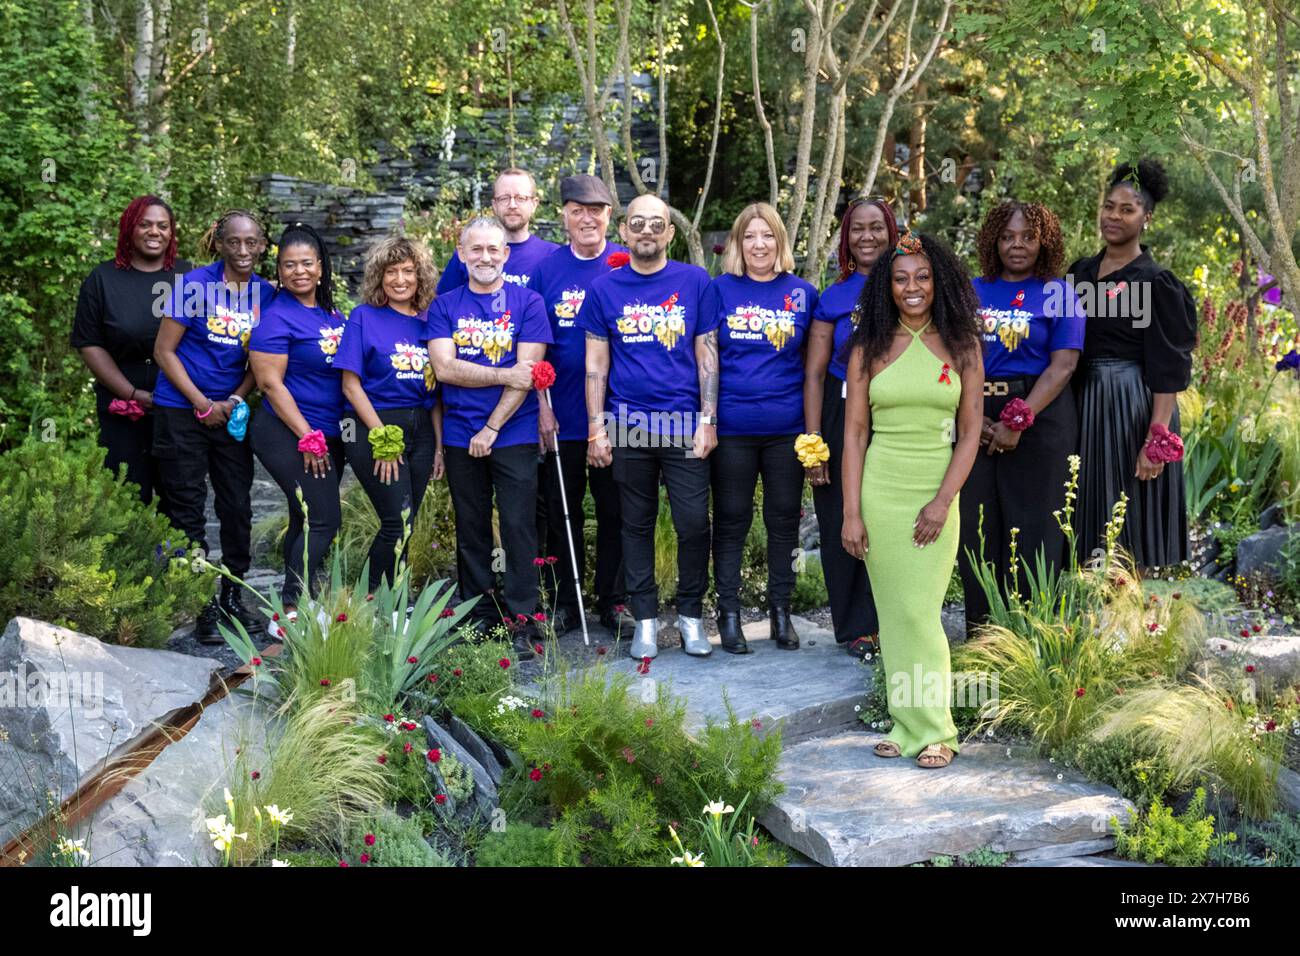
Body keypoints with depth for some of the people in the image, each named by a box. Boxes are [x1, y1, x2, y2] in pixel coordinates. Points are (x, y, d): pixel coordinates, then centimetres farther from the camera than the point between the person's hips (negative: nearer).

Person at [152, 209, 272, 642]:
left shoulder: (266, 293, 3)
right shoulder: (196, 284, -9)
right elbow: (164, 350, -7)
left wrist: (235, 400, -6)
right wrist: (202, 404, -10)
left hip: (231, 413, 4)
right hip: (181, 411, -4)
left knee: (237, 505, 7)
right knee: (188, 509, 1)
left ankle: (233, 598, 21)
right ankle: (203, 607, 9)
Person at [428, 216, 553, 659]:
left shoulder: (527, 302, 0)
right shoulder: (445, 306, 7)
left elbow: (528, 372, -8)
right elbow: (444, 368, -5)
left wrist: (492, 427, -11)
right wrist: (504, 375, -14)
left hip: (514, 435, -3)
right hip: (460, 436, 3)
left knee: (518, 527, -4)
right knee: (471, 530, 10)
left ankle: (522, 622, 2)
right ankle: (479, 616, 20)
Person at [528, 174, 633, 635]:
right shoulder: (546, 269, 2)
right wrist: (542, 406, -4)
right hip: (560, 419, 1)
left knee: (616, 511, 8)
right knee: (560, 513, 10)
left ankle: (614, 601, 21)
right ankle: (566, 601, 22)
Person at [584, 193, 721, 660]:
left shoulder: (696, 283, 3)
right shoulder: (603, 289, 5)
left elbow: (707, 356, 4)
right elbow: (596, 364, 5)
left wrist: (708, 421, -3)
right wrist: (596, 430, 0)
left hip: (684, 425, -1)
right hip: (628, 427, 1)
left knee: (694, 523, -5)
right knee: (637, 525, 8)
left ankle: (691, 615, 12)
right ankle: (645, 619, 18)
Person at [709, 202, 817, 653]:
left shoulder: (802, 293, 7)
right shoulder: (721, 290, 2)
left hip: (786, 427, 2)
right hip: (732, 426, -2)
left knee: (784, 519, 8)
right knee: (731, 520, 5)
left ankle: (781, 612, 20)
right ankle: (728, 613, 14)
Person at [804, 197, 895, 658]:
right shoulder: (833, 297, 5)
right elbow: (814, 374, 2)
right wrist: (813, 441, -5)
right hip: (843, 417, 0)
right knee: (843, 524, 2)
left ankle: (890, 623, 11)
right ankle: (856, 629, 13)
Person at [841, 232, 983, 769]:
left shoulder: (961, 345, 4)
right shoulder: (869, 347, 4)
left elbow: (970, 431, 2)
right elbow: (854, 432, 2)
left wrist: (943, 501, -9)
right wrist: (851, 512, -4)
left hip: (936, 492, -1)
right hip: (880, 490, 1)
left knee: (919, 612, -5)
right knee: (893, 612, 5)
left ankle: (933, 730, 6)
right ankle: (906, 724, 15)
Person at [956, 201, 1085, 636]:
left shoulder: (1057, 293, 2)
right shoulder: (972, 291, 12)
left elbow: (1063, 365, -7)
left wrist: (1018, 421, -14)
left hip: (1039, 416, -3)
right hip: (973, 418, 3)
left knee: (1032, 525, -2)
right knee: (975, 525, 4)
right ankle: (980, 632, 13)